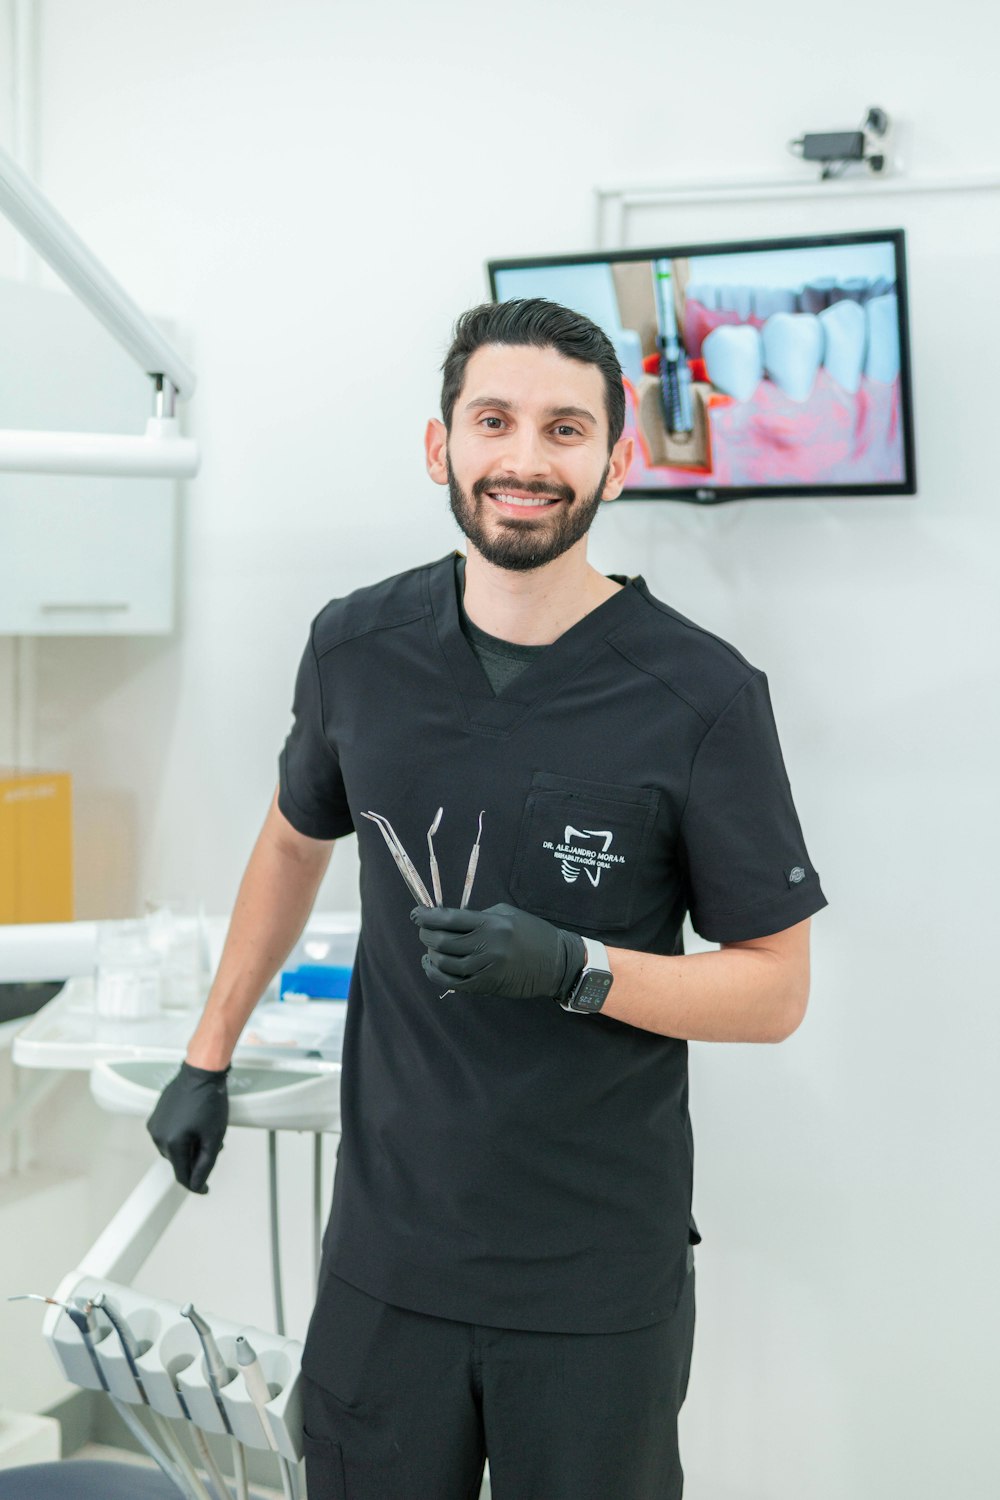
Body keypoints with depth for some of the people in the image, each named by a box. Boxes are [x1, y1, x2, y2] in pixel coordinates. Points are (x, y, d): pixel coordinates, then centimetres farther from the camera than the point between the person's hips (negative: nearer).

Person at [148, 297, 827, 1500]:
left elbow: (775, 990, -8)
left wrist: (573, 969, -23)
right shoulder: (356, 648, -2)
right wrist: (208, 1057, 18)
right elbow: (295, 841, 16)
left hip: (602, 1284, -2)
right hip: (386, 1253, 3)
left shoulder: (702, 695, -13)